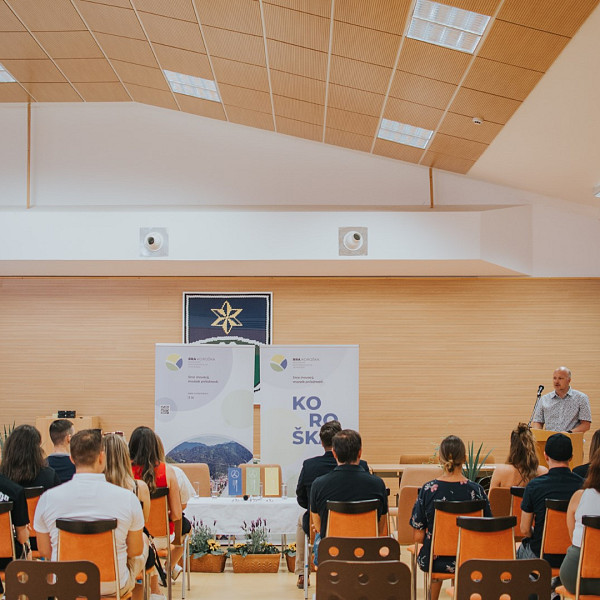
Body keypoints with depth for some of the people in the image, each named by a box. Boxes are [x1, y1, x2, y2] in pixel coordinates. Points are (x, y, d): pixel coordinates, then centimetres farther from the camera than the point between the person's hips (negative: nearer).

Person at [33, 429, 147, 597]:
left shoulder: (48, 498, -14)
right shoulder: (127, 498, -18)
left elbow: (44, 551, -1)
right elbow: (135, 551, -6)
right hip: (114, 586, -2)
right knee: (144, 542, 29)